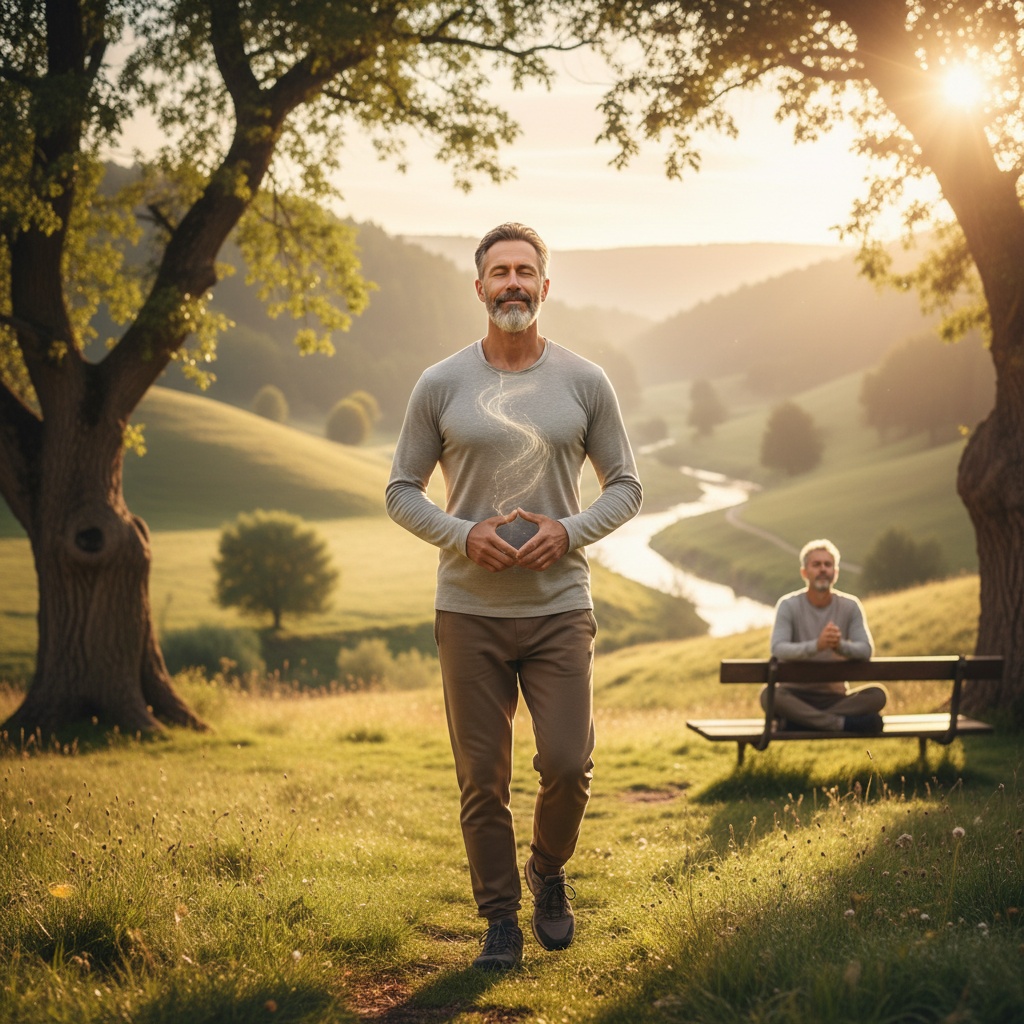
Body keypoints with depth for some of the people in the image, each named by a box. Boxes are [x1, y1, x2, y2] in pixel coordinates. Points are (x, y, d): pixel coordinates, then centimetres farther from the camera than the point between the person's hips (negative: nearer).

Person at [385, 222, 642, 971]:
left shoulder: (585, 382, 3)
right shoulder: (441, 385, 2)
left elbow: (626, 485, 7)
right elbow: (403, 492, 5)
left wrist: (570, 530, -11)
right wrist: (462, 534, -12)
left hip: (560, 607, 0)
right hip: (469, 610, 0)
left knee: (568, 764, -5)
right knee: (483, 776, 4)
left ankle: (549, 874, 25)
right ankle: (501, 919, 19)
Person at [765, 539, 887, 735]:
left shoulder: (850, 606, 1)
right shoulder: (788, 605, -5)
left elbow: (866, 649, -11)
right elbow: (777, 649, -21)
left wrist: (840, 646, -34)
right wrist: (816, 645, -39)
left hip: (835, 696, 2)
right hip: (796, 694, -2)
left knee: (878, 695, -25)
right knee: (769, 695, -34)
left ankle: (802, 721, -27)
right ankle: (842, 723, -30)